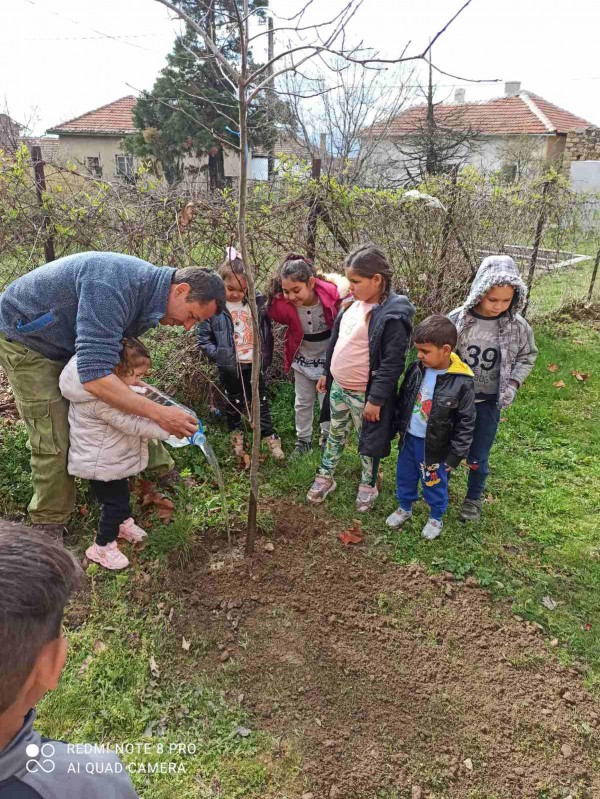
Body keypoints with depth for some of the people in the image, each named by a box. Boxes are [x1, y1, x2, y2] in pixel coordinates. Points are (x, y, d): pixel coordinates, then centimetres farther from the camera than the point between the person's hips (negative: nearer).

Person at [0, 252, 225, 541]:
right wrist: (160, 413, -43)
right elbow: (95, 377, -45)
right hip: (24, 338, -8)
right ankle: (49, 528, 10)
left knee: (129, 407, 8)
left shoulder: (150, 288, -9)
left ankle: (163, 470, 27)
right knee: (54, 440, -9)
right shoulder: (113, 288, -40)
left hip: (73, 341, 8)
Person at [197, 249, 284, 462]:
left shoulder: (256, 301, -5)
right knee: (233, 404, 16)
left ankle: (271, 439, 24)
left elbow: (267, 331, 5)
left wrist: (266, 357, 0)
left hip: (254, 364, 2)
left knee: (261, 402, 13)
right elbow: (204, 339, -7)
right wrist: (219, 356, -17)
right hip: (230, 367, -2)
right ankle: (237, 438, 35)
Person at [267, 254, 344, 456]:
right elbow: (274, 313, -1)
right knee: (302, 402, 16)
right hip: (302, 359, 2)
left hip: (328, 357, -2)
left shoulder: (331, 293, -33)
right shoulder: (282, 304, -27)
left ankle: (327, 438, 37)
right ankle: (303, 440, 36)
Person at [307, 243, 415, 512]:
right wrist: (326, 373, 17)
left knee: (369, 441, 14)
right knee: (335, 435, 22)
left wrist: (376, 399, -21)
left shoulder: (392, 315, -22)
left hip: (364, 395, -7)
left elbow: (393, 363, -22)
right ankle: (325, 477, 40)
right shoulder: (352, 303, 2)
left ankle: (368, 486, 35)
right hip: (338, 387, 7)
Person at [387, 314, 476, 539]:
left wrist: (455, 455, -13)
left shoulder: (461, 382, -23)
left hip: (434, 446, -4)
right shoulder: (416, 369, -8)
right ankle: (404, 508, 48)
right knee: (405, 477, 23)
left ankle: (436, 518, 42)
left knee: (434, 484, 17)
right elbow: (402, 399, 8)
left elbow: (465, 423, -16)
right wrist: (397, 427, 12)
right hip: (409, 438, 5)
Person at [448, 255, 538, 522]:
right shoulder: (457, 320, -16)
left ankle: (474, 497, 37)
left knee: (478, 457, 12)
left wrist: (513, 384, -10)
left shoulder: (517, 327, -12)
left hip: (489, 403, 0)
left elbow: (527, 357, 4)